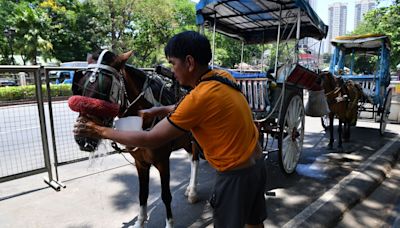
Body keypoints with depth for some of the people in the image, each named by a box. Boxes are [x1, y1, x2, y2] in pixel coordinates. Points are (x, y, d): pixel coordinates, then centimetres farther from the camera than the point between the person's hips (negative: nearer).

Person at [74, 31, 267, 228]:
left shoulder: (199, 96, -27)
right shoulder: (223, 77, -3)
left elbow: (150, 140, -20)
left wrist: (101, 131, -11)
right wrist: (162, 110, 3)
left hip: (235, 175, -8)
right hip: (257, 164, 8)